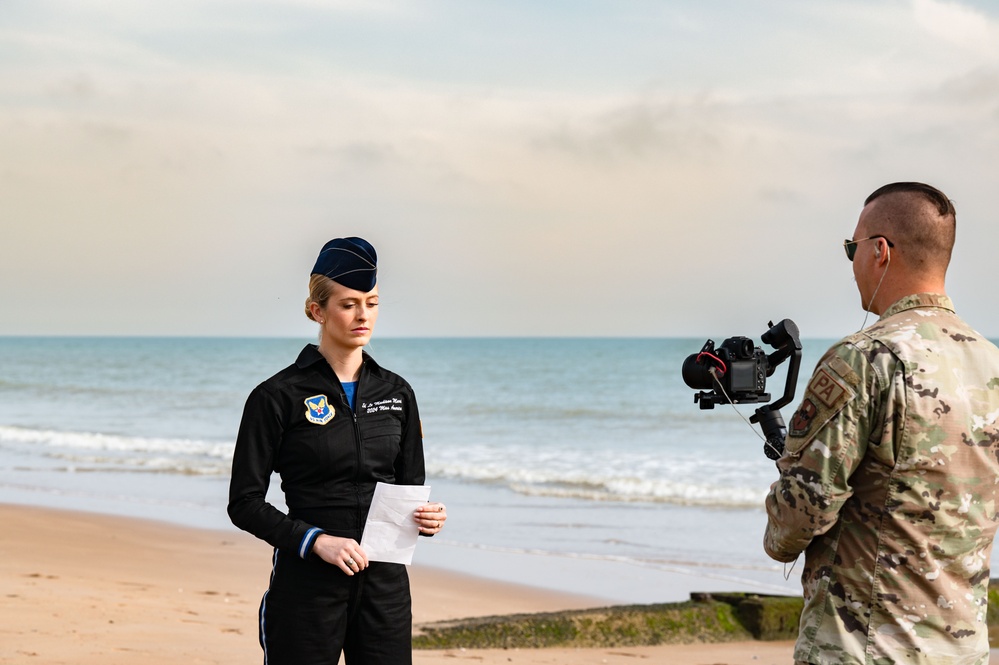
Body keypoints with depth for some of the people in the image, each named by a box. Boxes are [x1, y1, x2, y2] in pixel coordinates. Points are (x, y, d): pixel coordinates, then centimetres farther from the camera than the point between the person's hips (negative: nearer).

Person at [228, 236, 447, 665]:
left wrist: (427, 517, -5)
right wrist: (316, 541, -17)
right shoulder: (279, 397, -4)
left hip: (385, 583, 4)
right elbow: (244, 503, -5)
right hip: (307, 585, -4)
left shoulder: (397, 393, 10)